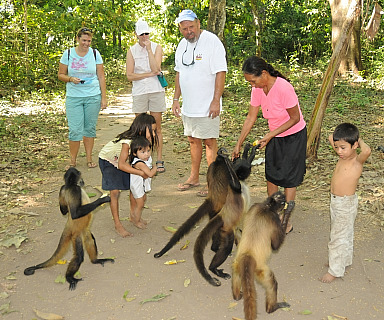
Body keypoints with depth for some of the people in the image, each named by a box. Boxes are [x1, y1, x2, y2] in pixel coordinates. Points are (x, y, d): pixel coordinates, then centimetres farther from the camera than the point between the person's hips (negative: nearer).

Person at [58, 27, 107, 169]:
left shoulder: (95, 54, 4)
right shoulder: (68, 54, 3)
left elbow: (101, 76, 6)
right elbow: (60, 75, 8)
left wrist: (104, 98, 2)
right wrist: (71, 79, -14)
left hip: (93, 96, 1)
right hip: (73, 97, -1)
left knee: (90, 128, 7)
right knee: (75, 130, -5)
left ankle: (89, 158, 20)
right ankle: (73, 160, 10)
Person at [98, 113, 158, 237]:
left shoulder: (143, 139, -19)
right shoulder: (127, 142, -40)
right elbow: (121, 165, -42)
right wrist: (141, 173, -40)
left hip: (122, 160, 7)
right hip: (107, 160, -7)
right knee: (115, 192, -13)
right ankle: (117, 224, -1)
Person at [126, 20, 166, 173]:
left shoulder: (156, 47, 5)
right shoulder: (132, 51, 7)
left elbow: (156, 68, -11)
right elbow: (130, 76, -2)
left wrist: (149, 49, -12)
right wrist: (149, 74, -8)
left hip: (156, 90, -1)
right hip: (139, 92, 1)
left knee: (157, 127, 2)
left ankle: (159, 160, 8)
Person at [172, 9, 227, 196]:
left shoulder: (212, 42, -12)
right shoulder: (182, 45, 11)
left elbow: (220, 72, -15)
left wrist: (216, 100, -20)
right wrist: (176, 99, 15)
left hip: (207, 106, -7)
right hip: (188, 105, 7)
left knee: (209, 141, -2)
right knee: (193, 140, 15)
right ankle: (194, 177, 28)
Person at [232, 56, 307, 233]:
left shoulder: (283, 88, -29)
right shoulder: (257, 89, -9)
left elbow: (295, 118, -21)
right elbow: (251, 118, -2)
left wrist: (270, 135, -23)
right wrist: (238, 144, -3)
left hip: (294, 135, -6)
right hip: (274, 135, 7)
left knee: (288, 178, -1)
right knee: (271, 175, 11)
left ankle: (286, 222, 11)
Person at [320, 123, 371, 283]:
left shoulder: (357, 160, -23)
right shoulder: (343, 155, -2)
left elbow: (367, 151, -46)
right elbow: (331, 137, 11)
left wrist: (360, 140, -27)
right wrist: (340, 134, -3)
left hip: (346, 204, -8)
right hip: (335, 200, 8)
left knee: (339, 237, 4)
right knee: (344, 233, 24)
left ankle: (335, 270, 18)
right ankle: (345, 260, 42)